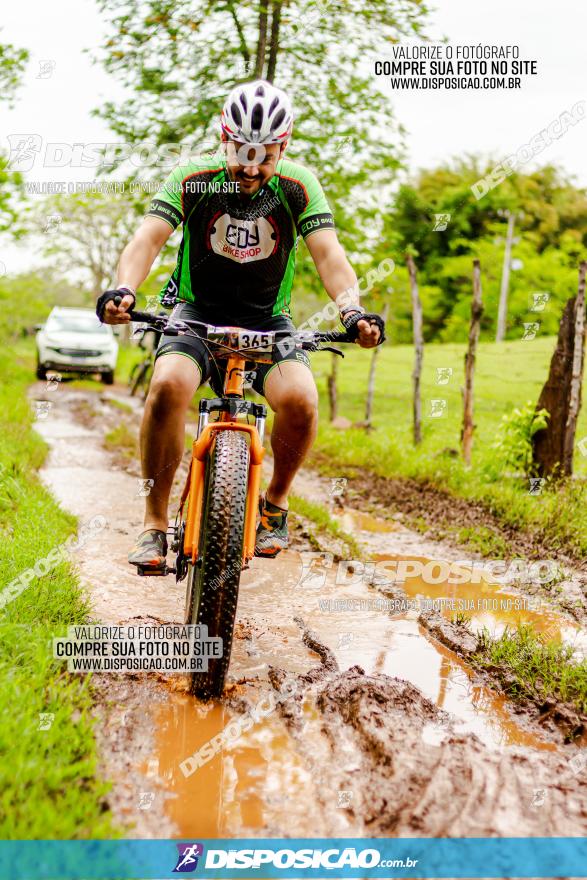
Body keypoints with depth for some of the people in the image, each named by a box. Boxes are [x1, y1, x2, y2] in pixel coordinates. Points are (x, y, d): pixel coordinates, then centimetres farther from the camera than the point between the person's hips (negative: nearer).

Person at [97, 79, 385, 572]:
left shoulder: (299, 187, -11)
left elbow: (329, 254, -19)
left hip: (267, 321, 1)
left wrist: (352, 309, -39)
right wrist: (124, 289, -43)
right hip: (198, 313, 0)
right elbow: (148, 239, -22)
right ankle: (155, 523, -14)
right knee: (168, 386, -31)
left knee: (300, 400, -27)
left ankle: (275, 502, 4)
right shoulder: (192, 179, -12)